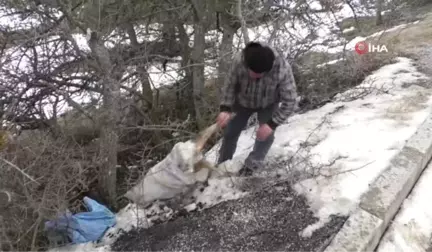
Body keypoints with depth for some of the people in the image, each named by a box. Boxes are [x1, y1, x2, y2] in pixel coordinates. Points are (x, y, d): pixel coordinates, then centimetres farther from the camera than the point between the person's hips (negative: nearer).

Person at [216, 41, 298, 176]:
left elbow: (289, 101, -32)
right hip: (243, 101, 2)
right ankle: (222, 164, 31)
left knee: (266, 135, -14)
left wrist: (272, 124, -37)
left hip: (268, 104, -1)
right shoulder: (239, 61, -36)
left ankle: (251, 167, 7)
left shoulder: (283, 70, -41)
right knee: (230, 131, 9)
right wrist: (225, 109, -34)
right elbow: (230, 85, -21)